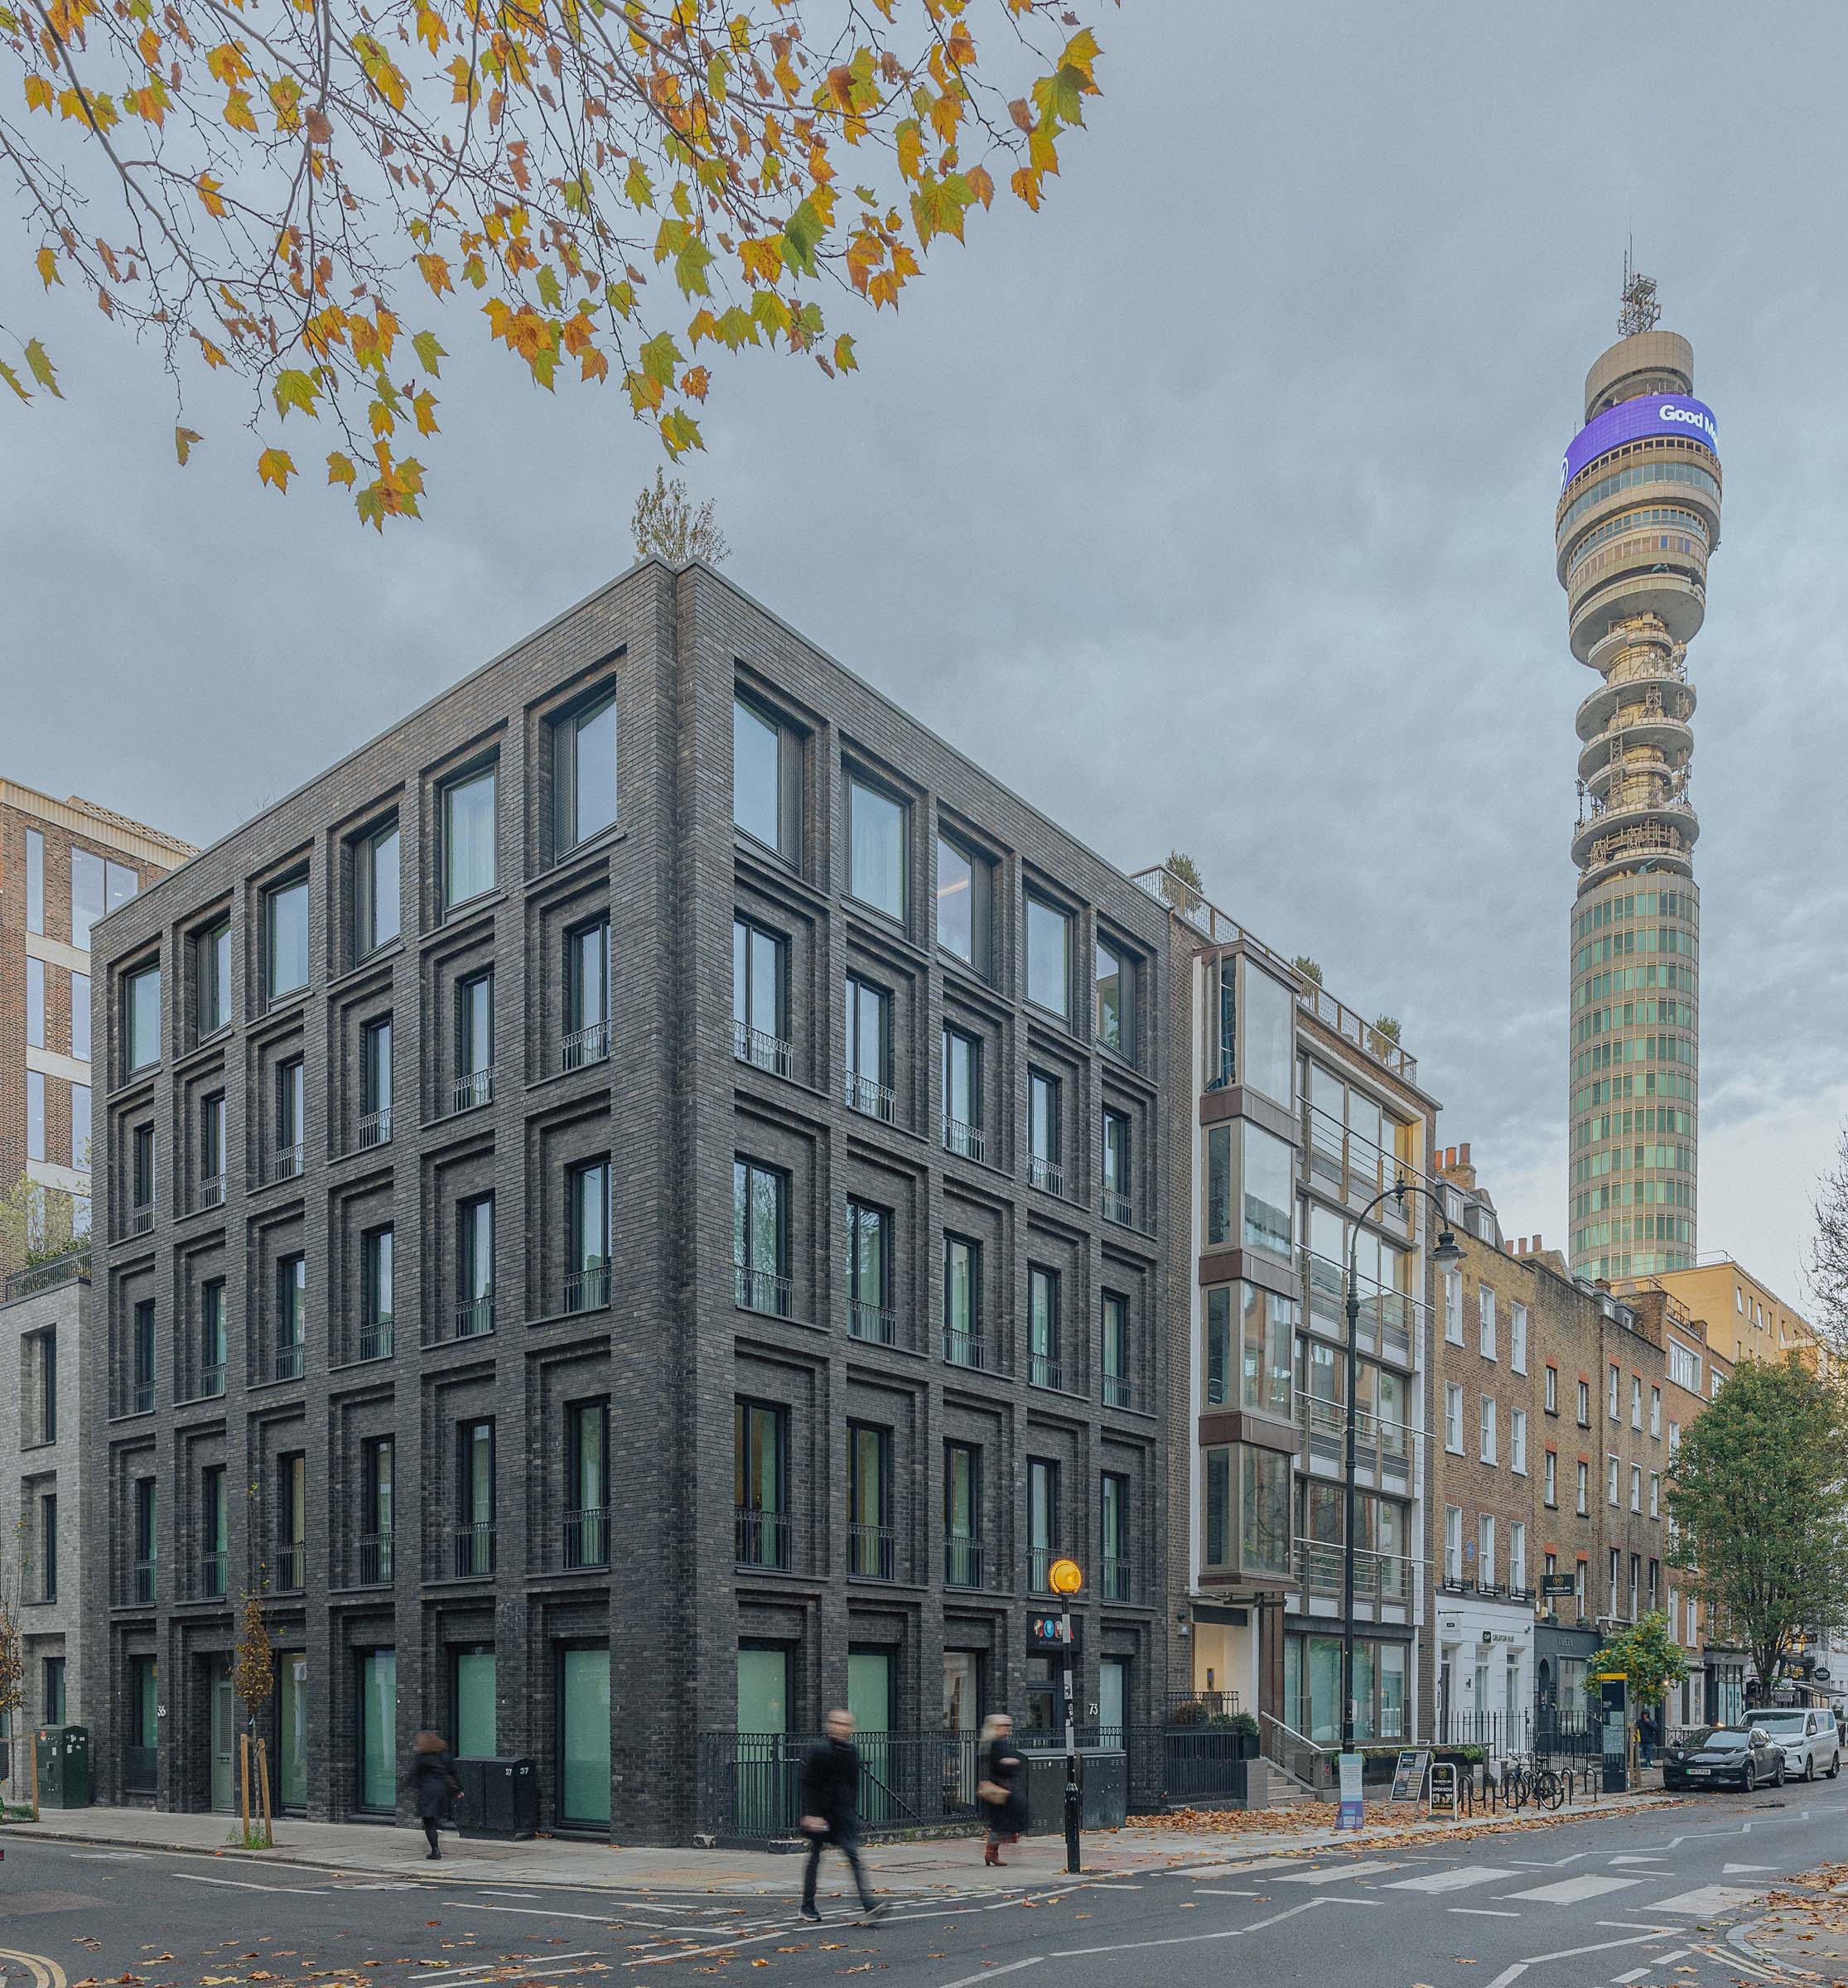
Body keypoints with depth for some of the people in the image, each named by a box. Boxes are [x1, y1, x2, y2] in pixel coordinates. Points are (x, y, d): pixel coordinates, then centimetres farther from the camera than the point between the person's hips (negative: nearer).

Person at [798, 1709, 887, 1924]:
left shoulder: (852, 1751, 6)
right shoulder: (819, 1750, -11)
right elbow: (808, 1785, -13)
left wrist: (853, 1812, 18)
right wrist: (811, 1815, -19)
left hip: (843, 1815, 4)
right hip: (819, 1815, -4)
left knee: (853, 1855, -8)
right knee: (814, 1858, 8)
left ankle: (868, 1903, -16)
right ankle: (807, 1905, 23)